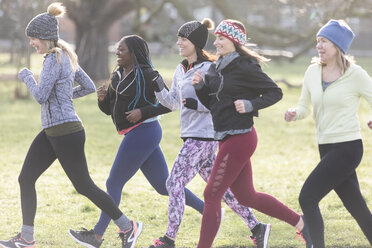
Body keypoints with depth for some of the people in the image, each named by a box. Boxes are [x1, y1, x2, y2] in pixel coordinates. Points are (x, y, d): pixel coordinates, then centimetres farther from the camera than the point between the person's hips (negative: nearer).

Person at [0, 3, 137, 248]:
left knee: (84, 186, -1)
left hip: (66, 132, -10)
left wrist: (27, 76, -6)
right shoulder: (66, 57, 12)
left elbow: (41, 96, -20)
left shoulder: (54, 59, -17)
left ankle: (126, 226, 12)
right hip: (51, 131, 10)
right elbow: (90, 87, 17)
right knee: (26, 179, 5)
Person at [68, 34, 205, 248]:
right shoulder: (118, 76, 15)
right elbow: (108, 109, 18)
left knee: (114, 183, -3)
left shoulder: (147, 75, -11)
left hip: (142, 132, -10)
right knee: (164, 186, 11)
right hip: (135, 135, 10)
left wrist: (143, 112, -20)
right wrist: (102, 97, -3)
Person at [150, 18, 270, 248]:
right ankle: (257, 227, 18)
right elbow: (174, 102, 19)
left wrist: (198, 104, -26)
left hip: (203, 137, -10)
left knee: (175, 182, -9)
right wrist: (159, 89, 3)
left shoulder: (209, 69, -13)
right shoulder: (181, 70, 14)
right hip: (192, 135, 10)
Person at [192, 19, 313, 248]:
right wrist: (200, 85, -1)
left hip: (239, 138, -10)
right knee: (247, 196, 17)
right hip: (226, 138, 10)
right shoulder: (217, 68, 11)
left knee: (212, 195, -6)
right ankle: (300, 222, 26)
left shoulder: (245, 67, -14)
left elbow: (275, 92, -10)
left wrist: (250, 105, -23)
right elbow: (210, 102, 17)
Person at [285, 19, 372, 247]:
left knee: (307, 197, -14)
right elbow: (304, 108, 12)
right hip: (326, 148, 6)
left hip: (347, 147, -6)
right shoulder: (313, 72, 7)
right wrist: (294, 113, -6)